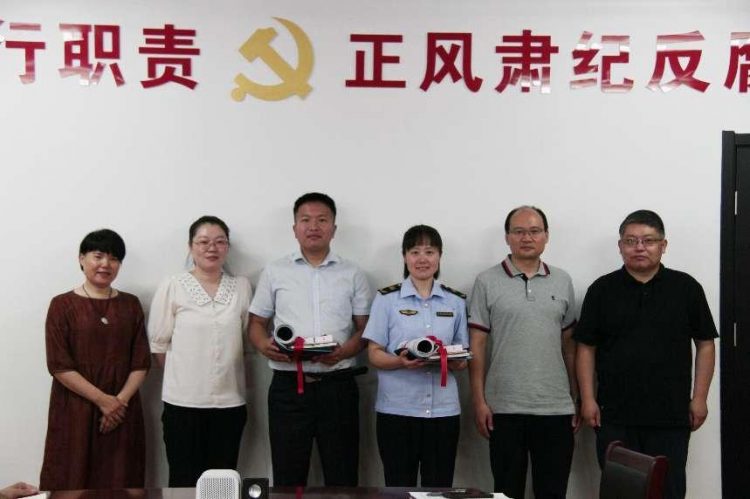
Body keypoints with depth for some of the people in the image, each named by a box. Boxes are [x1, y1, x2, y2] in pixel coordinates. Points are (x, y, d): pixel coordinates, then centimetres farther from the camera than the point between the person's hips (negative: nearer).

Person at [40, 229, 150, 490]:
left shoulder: (131, 305, 9)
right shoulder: (62, 305, -2)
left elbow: (141, 362, 5)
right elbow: (59, 366, -9)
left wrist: (120, 400, -10)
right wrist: (102, 400, -13)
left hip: (122, 411, 3)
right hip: (75, 412, -3)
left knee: (120, 485, 4)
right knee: (73, 484, -1)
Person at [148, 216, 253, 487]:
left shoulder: (242, 287, 4)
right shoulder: (172, 286, -2)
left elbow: (248, 338, 8)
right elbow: (159, 343, 0)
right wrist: (182, 376, 4)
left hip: (230, 401, 2)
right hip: (183, 401, -2)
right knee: (184, 481, 3)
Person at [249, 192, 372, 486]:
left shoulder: (352, 275, 7)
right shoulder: (274, 273, 8)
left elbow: (365, 329, 5)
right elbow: (256, 323, 10)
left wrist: (344, 351, -15)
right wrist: (265, 346, -13)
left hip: (338, 386, 0)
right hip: (288, 387, 0)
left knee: (342, 477, 5)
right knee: (288, 477, 6)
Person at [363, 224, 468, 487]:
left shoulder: (456, 301, 9)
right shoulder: (386, 298, 1)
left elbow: (463, 359, 11)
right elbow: (374, 354, -1)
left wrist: (454, 361, -12)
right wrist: (401, 362, -21)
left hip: (443, 410, 2)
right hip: (397, 410, -2)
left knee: (439, 489, 5)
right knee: (399, 488, 3)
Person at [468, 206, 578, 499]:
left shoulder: (562, 282, 8)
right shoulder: (487, 282, -1)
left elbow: (569, 344, 11)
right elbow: (477, 346, -2)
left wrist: (576, 398, 7)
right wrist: (479, 401, -7)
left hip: (556, 408, 3)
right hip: (504, 408, -2)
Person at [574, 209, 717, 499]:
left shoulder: (686, 288, 2)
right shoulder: (602, 290, 3)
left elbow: (705, 344, 6)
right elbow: (586, 347, 4)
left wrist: (699, 398, 0)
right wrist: (588, 399, -2)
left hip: (671, 416, 0)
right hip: (614, 415, 0)